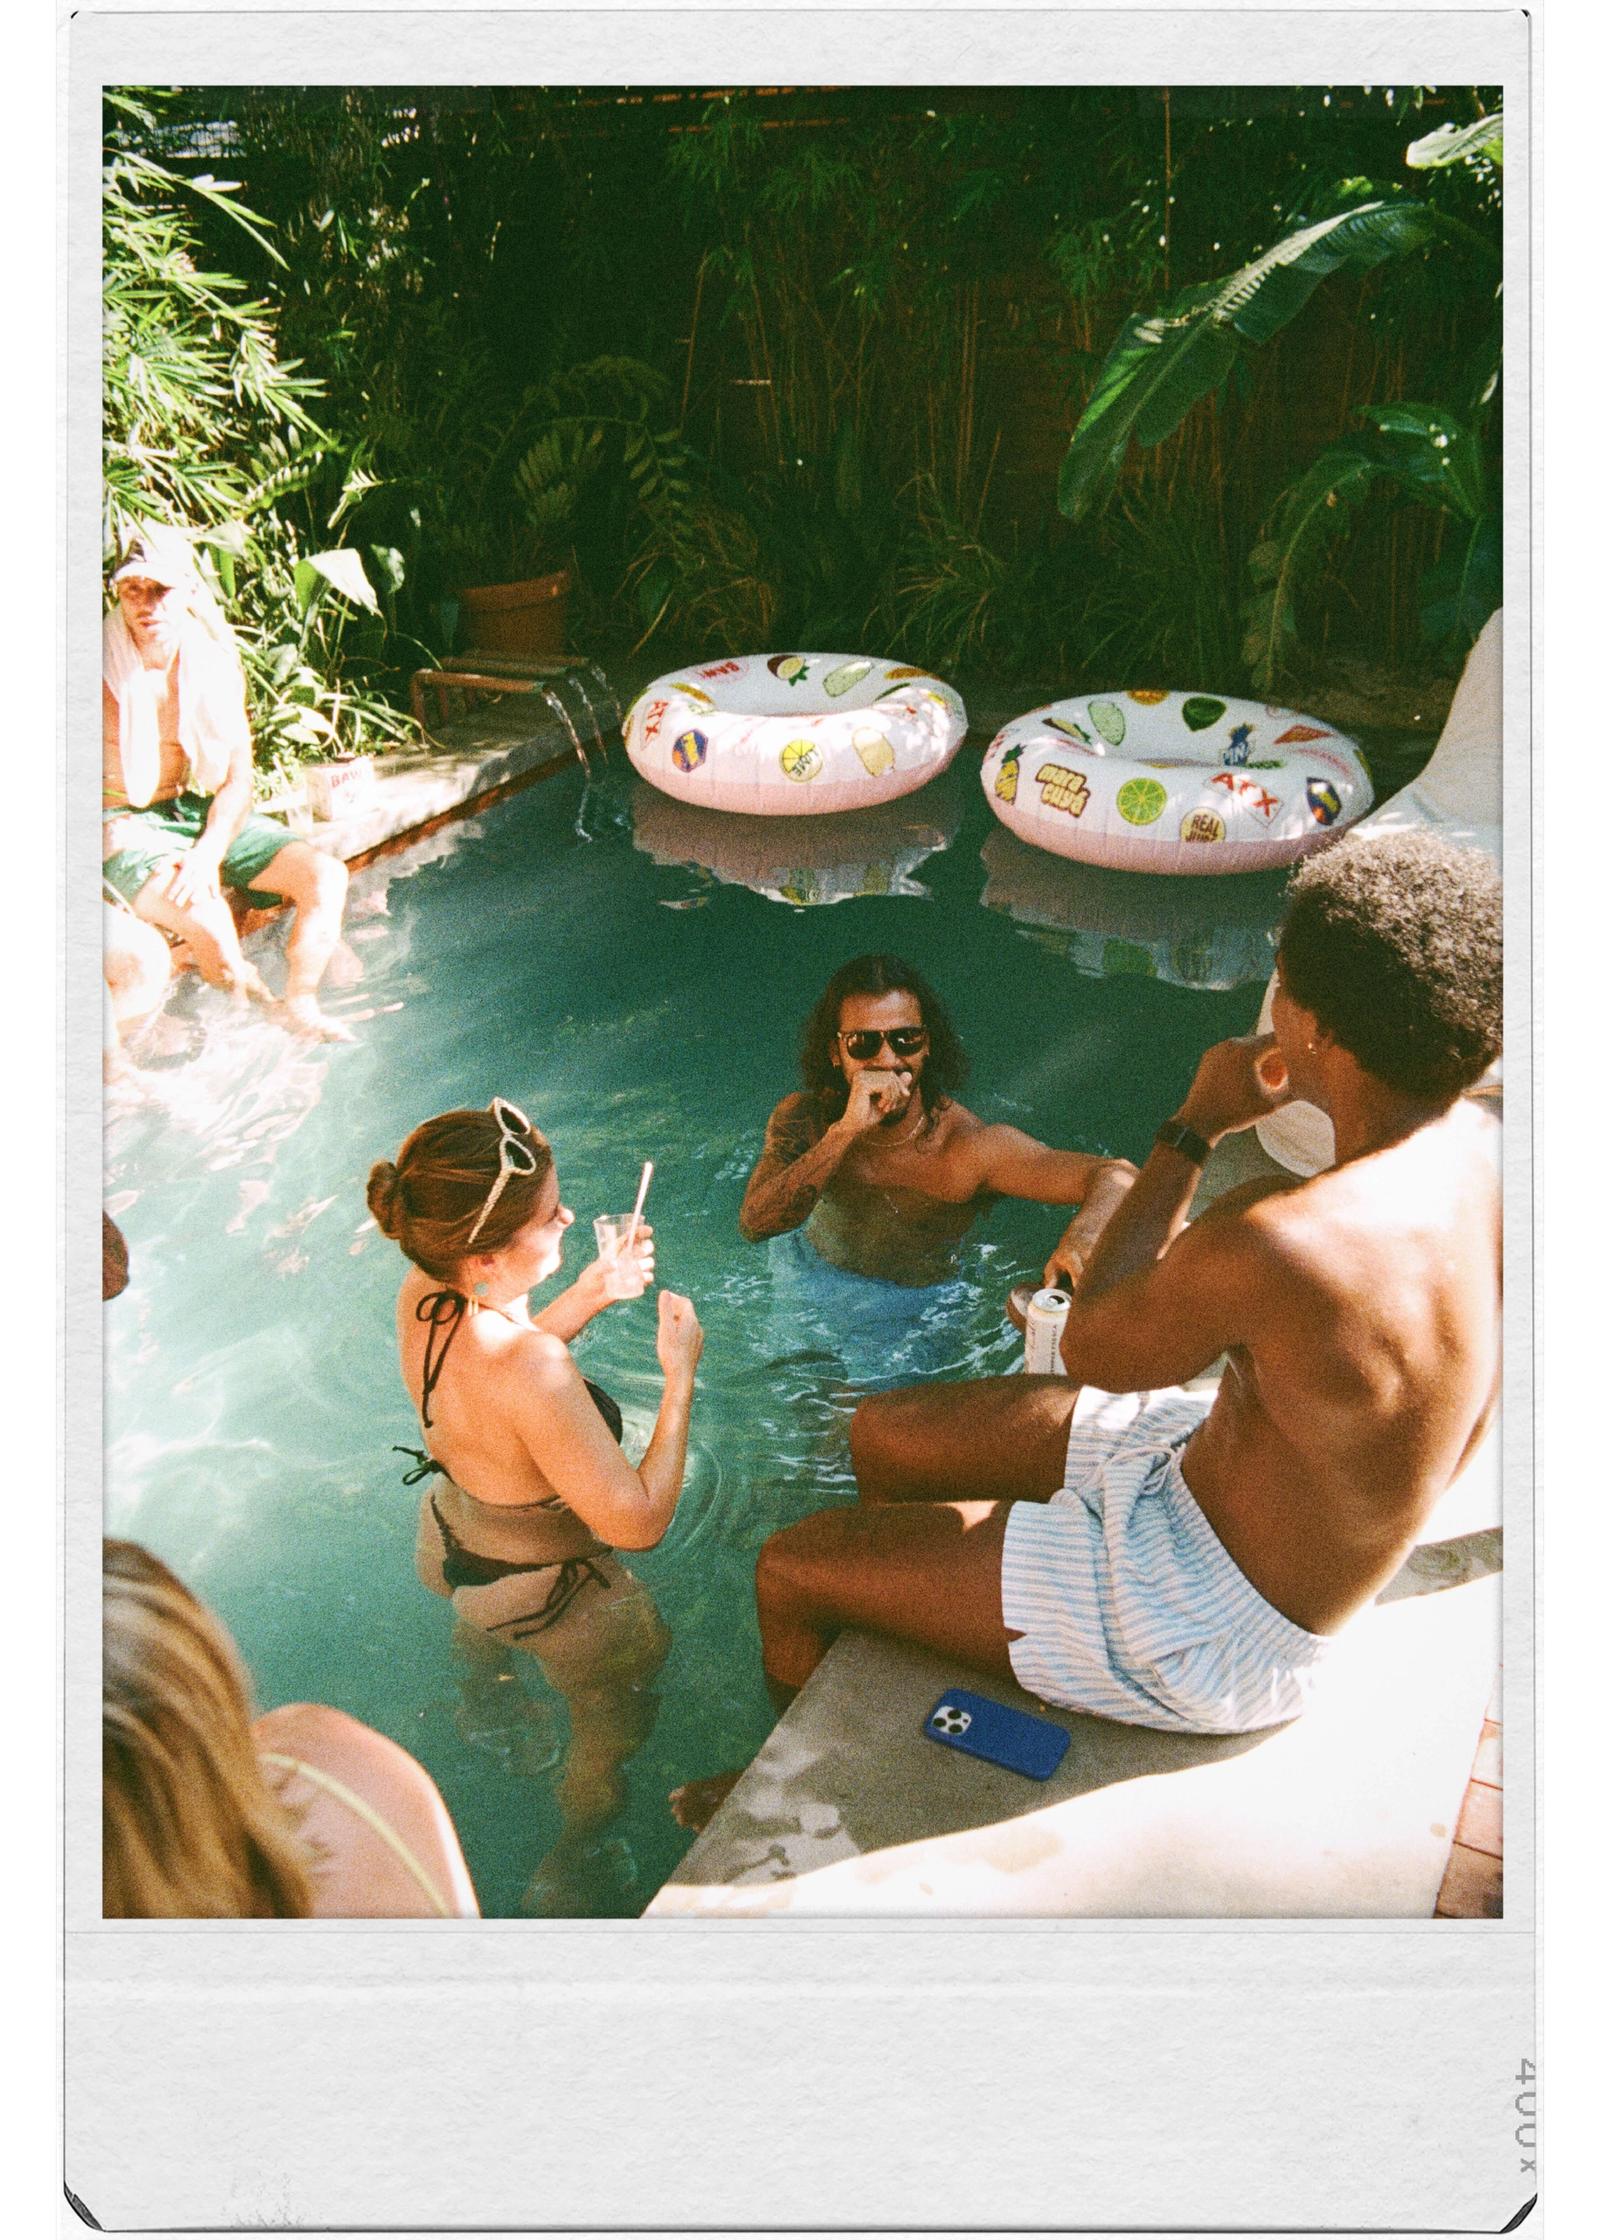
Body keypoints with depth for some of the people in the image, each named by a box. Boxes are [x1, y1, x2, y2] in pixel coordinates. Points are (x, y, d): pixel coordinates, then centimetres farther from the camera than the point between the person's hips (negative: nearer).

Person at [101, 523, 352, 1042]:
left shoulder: (215, 663, 0)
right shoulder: (103, 669, -13)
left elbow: (237, 777, 0)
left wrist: (208, 853, -16)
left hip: (202, 812, 5)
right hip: (125, 826, -5)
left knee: (326, 875, -12)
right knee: (208, 918, -33)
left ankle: (300, 1008, 1)